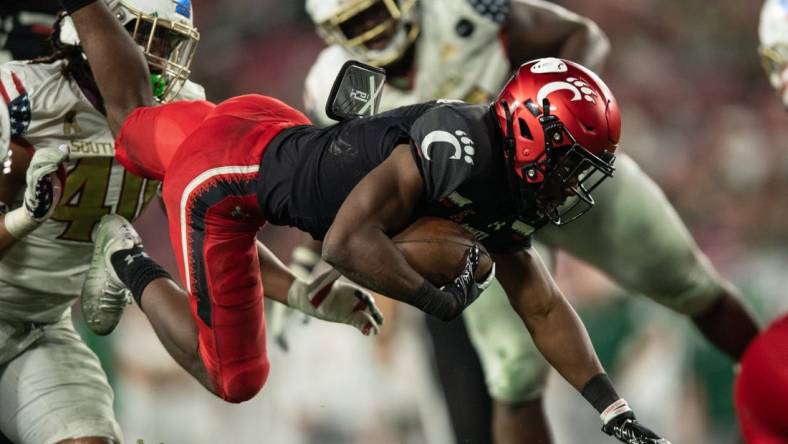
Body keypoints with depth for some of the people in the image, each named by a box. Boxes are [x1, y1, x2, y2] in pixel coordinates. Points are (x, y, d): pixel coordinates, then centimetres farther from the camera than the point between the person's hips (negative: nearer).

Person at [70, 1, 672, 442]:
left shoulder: (508, 199, -3)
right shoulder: (460, 147, -32)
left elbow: (543, 308, 3)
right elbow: (346, 242, -37)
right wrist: (442, 301, -24)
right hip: (221, 182, -8)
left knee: (132, 121, 34)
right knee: (233, 382, 0)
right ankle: (132, 267, 12)